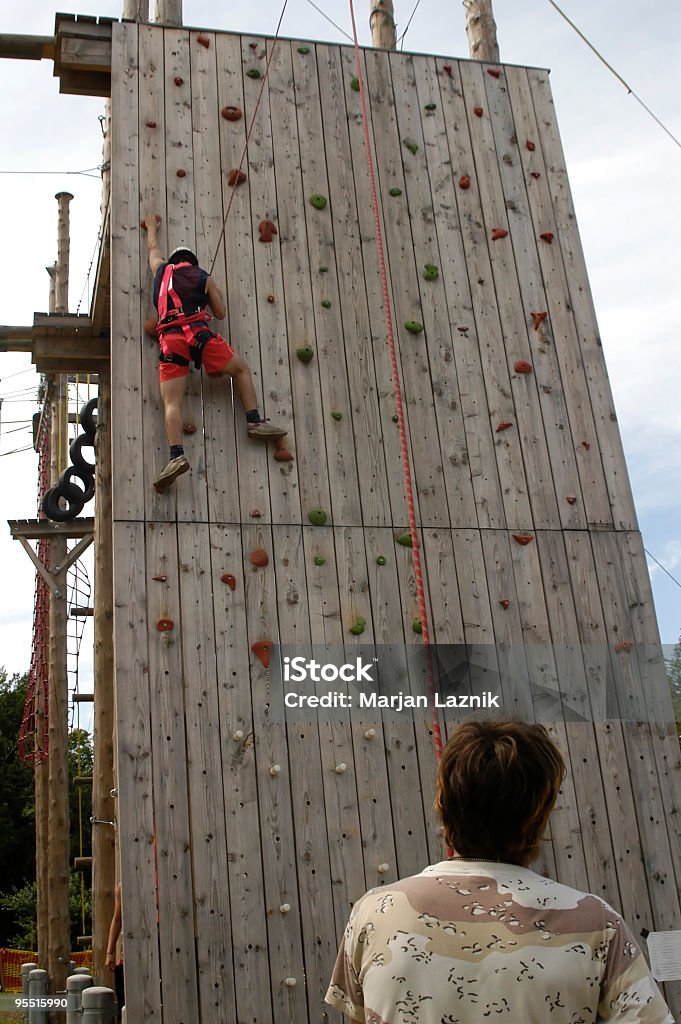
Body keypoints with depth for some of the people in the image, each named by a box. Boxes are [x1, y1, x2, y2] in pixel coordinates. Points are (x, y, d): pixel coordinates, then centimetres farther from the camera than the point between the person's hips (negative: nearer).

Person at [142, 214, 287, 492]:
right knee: (241, 369, 19)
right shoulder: (204, 278, 19)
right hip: (197, 333, -1)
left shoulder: (161, 269, 25)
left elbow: (153, 247, 47)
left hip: (170, 338, 1)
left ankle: (176, 455, -29)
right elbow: (221, 313, 21)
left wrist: (151, 227, 67)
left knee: (171, 402, -9)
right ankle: (255, 421, 6)